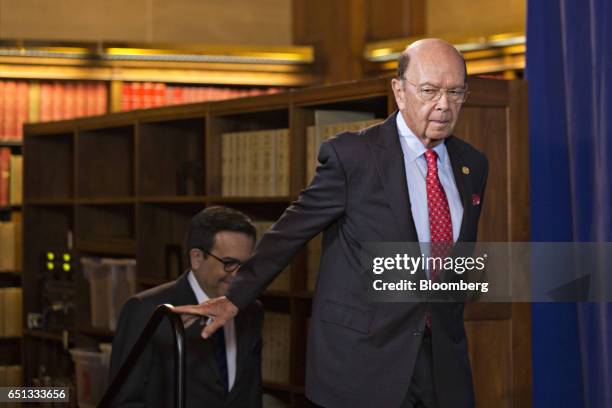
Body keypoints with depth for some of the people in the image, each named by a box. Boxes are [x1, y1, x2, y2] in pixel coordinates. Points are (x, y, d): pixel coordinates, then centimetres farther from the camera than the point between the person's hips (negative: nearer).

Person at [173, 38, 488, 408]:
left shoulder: (473, 164, 7)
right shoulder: (351, 155, -10)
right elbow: (291, 231, -3)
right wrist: (236, 299, -1)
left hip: (444, 356, 5)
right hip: (363, 357, -4)